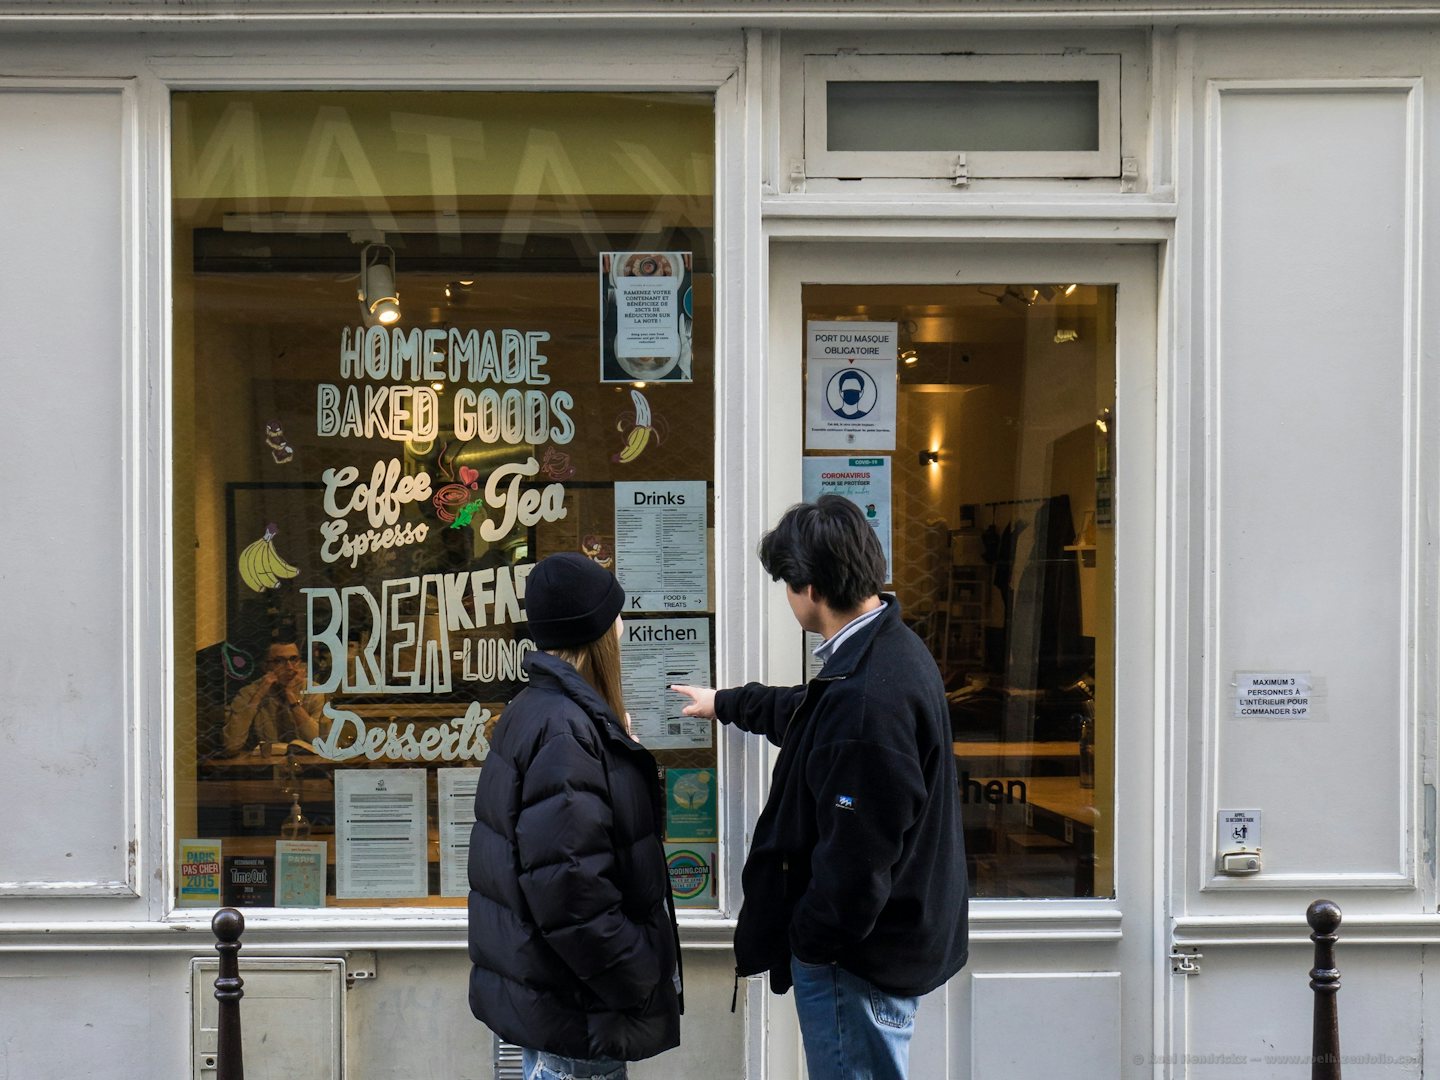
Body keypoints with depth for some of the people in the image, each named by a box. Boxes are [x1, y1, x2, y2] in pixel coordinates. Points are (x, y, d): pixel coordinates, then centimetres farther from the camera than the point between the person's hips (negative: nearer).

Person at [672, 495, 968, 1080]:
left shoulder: (867, 697, -30)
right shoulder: (888, 648, 6)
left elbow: (857, 856, -29)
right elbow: (809, 713, 28)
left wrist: (810, 940, -14)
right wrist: (725, 703, 41)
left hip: (860, 959, -10)